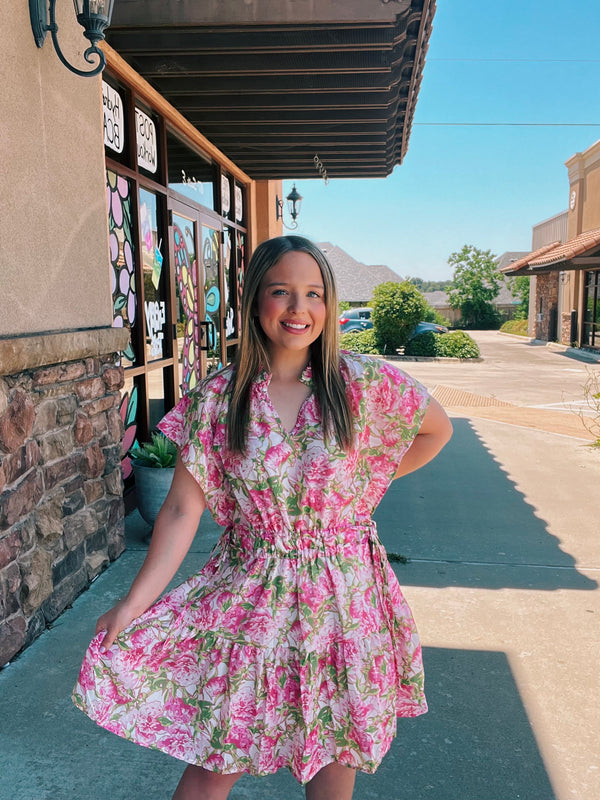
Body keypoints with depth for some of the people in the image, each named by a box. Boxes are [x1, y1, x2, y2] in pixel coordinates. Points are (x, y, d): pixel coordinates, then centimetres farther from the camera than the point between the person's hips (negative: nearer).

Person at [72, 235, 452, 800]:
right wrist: (132, 605, -8)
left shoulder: (365, 384, -9)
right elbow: (182, 510, -6)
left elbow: (436, 429, 8)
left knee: (334, 753, 16)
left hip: (343, 598, 1)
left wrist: (369, 479, 4)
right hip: (248, 598, 0)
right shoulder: (217, 398, -8)